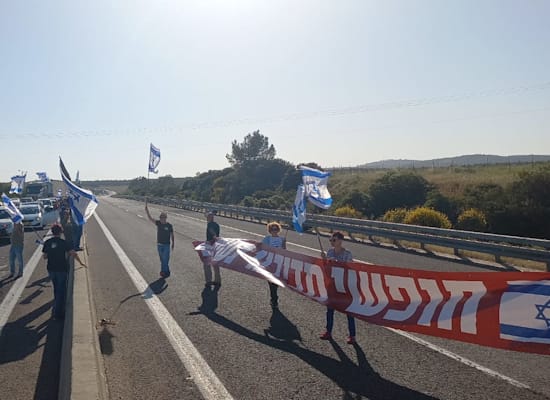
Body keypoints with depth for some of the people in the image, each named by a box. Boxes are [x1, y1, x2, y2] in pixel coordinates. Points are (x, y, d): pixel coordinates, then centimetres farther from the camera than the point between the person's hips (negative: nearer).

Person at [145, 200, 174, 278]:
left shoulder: (169, 225, -8)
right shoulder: (158, 223, -1)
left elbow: (172, 235, -1)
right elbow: (150, 218, -8)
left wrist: (173, 243, -3)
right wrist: (146, 208, -18)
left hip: (166, 245, -4)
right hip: (159, 244, 4)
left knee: (165, 259, -5)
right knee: (162, 259, 11)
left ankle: (164, 271, 3)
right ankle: (166, 271, 22)